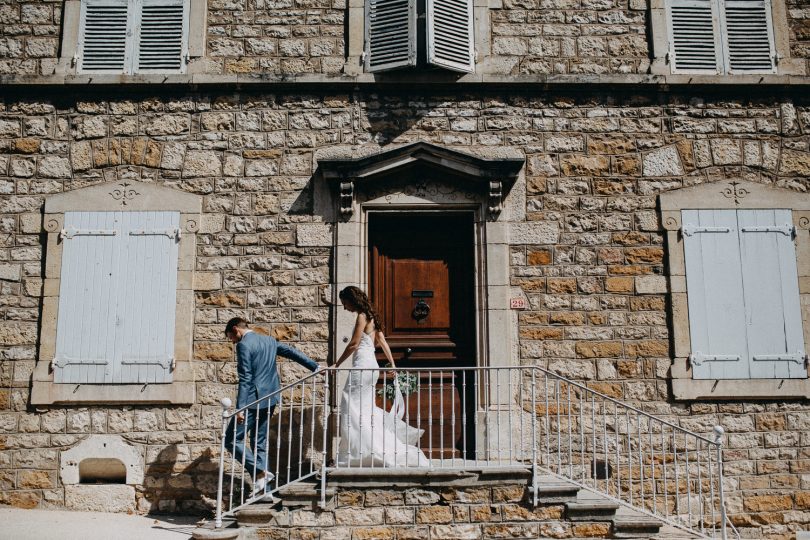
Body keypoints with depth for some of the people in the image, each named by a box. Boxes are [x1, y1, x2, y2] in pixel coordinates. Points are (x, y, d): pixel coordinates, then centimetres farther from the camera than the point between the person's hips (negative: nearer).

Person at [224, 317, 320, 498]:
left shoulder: (243, 345, -11)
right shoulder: (269, 340, 13)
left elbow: (245, 379, -17)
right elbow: (293, 353, 14)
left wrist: (240, 408, -18)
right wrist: (316, 367, 21)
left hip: (253, 401, -9)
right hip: (269, 401, 9)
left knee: (231, 440, -1)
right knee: (260, 443, 13)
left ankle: (261, 472, -9)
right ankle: (263, 488, 13)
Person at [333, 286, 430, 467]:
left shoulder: (361, 317, -9)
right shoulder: (371, 317, 18)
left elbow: (353, 345, -13)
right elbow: (383, 341, 17)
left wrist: (337, 364, -6)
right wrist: (392, 364, 16)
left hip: (362, 366, -9)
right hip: (371, 366, 9)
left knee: (352, 408, -7)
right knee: (365, 410, 14)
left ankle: (362, 452, -8)